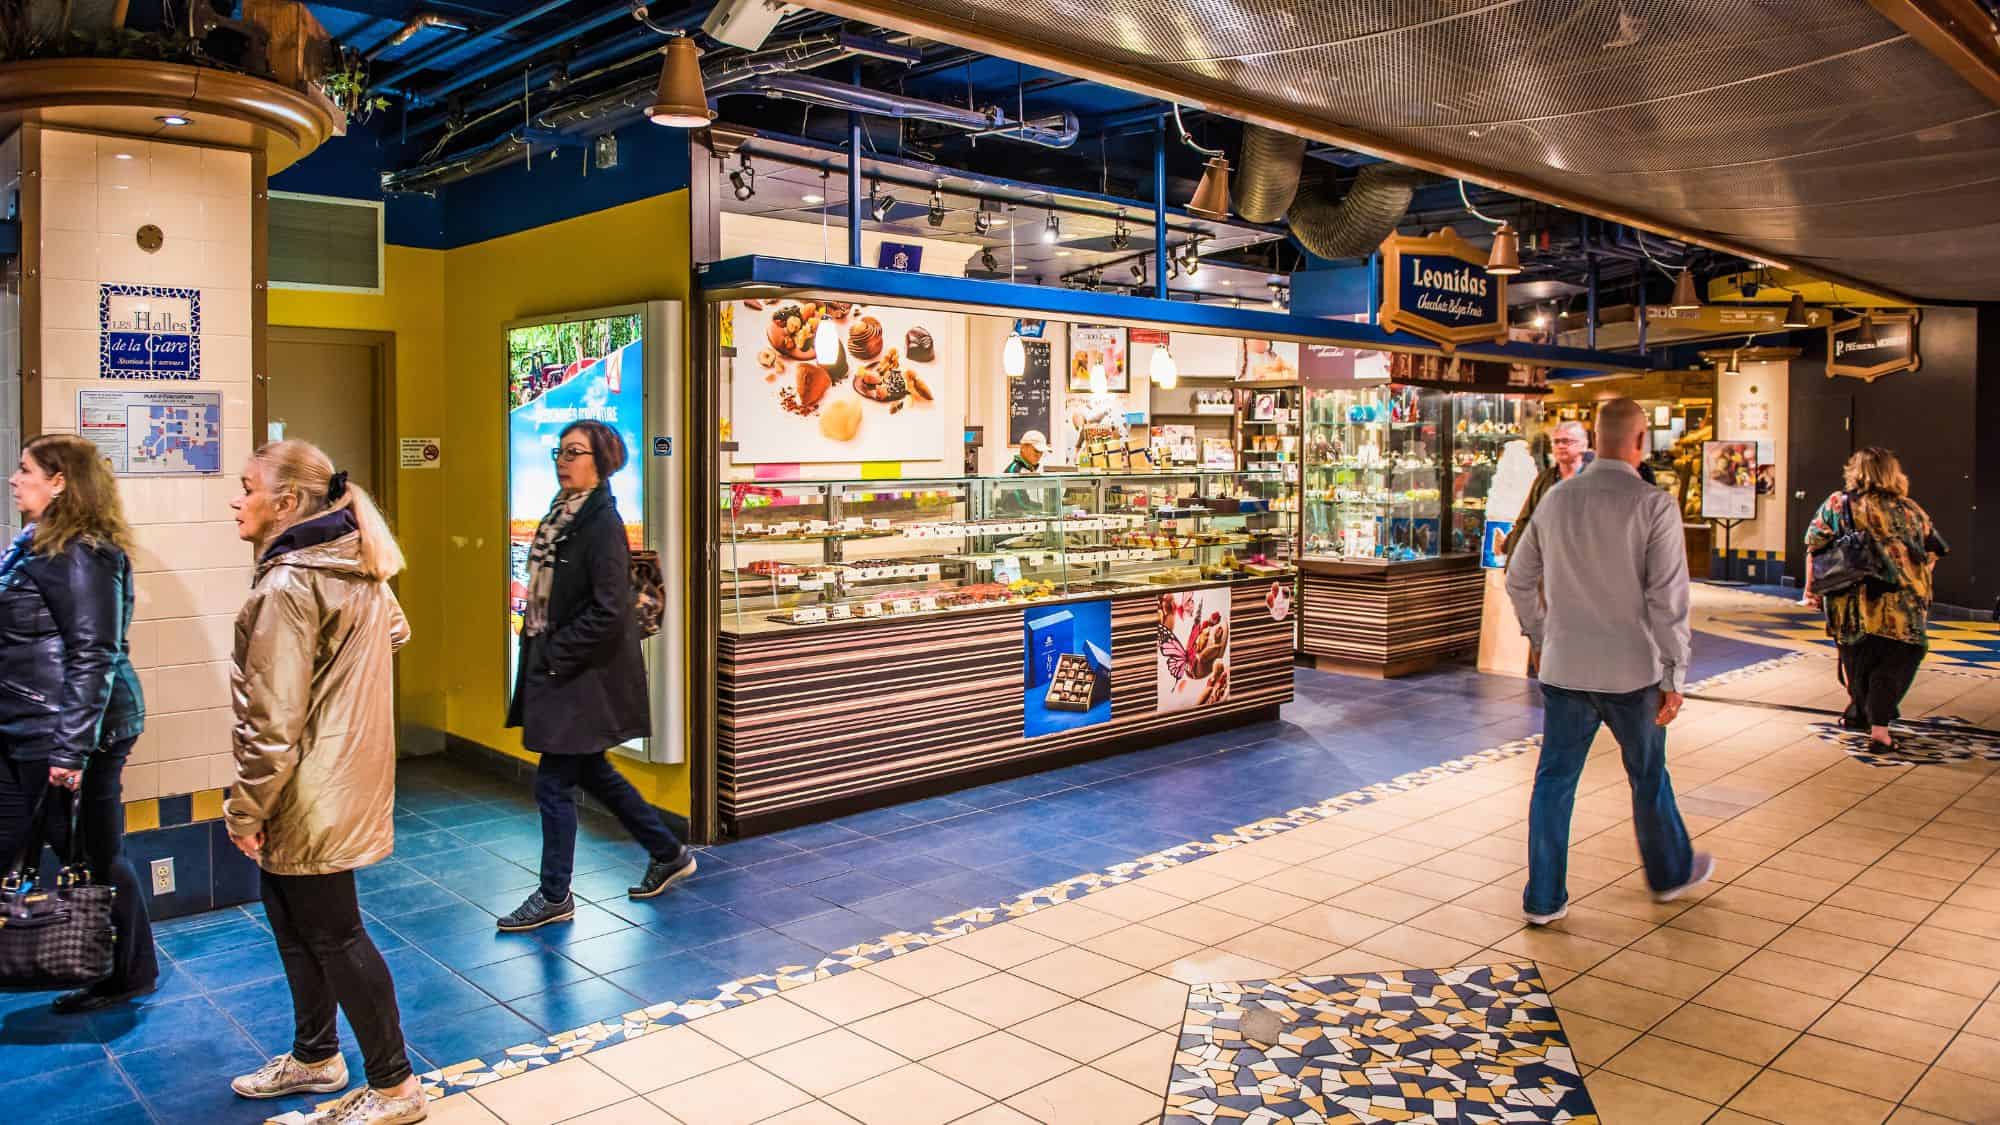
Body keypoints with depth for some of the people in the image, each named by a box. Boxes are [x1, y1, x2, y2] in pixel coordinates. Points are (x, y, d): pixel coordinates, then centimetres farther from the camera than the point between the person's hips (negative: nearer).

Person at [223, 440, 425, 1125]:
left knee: (332, 933, 2)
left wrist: (247, 810, -15)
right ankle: (315, 1057, 38)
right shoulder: (358, 569, 6)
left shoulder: (287, 586, -22)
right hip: (347, 773, 10)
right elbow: (396, 632, 25)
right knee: (290, 915, 22)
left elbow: (272, 718, -22)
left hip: (311, 798, -10)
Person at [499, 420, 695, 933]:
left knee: (554, 783, 0)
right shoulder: (561, 515, 9)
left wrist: (555, 656, -17)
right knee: (591, 773, 18)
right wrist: (538, 650, 8)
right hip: (556, 665, 9)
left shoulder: (603, 523, -17)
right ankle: (669, 853, 32)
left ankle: (555, 897, 16)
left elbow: (608, 611, -22)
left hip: (584, 673, -9)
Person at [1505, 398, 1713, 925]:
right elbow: (1667, 598, -15)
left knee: (1554, 778, 8)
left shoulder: (1556, 500, 2)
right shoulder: (1654, 505, -13)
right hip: (1631, 670, -3)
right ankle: (1670, 872, 39)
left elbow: (1519, 579, 11)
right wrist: (1673, 676, -9)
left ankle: (1544, 897, 12)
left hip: (1563, 668, 3)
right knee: (1648, 776, 17)